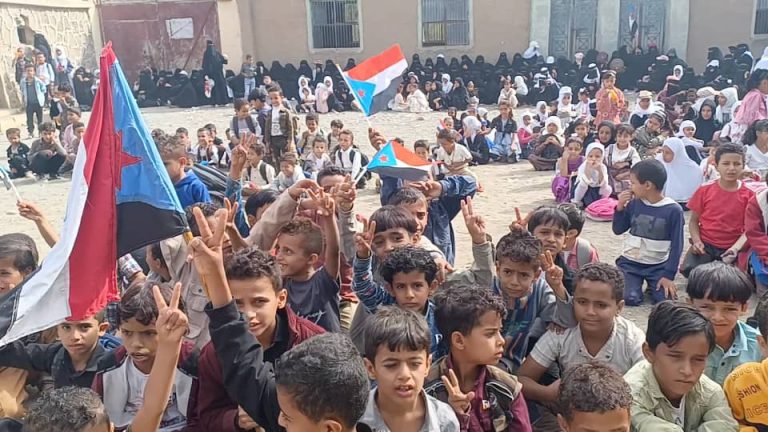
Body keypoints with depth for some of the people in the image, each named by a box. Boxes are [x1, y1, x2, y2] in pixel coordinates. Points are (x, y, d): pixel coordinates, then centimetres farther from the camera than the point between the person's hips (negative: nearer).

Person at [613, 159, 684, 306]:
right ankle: (638, 282, 12)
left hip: (658, 265, -1)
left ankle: (653, 283, 11)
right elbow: (618, 230, 5)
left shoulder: (674, 210, -12)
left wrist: (668, 275, -13)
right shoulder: (634, 203, -3)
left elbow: (676, 245, -9)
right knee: (629, 298, -20)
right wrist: (620, 207, -10)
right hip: (630, 262, 1)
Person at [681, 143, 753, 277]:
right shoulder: (704, 190, -2)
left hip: (732, 247, 0)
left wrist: (735, 248, -20)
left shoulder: (748, 195, -2)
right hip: (705, 244, 0)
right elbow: (694, 221, 3)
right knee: (688, 270, -25)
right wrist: (697, 241, -14)